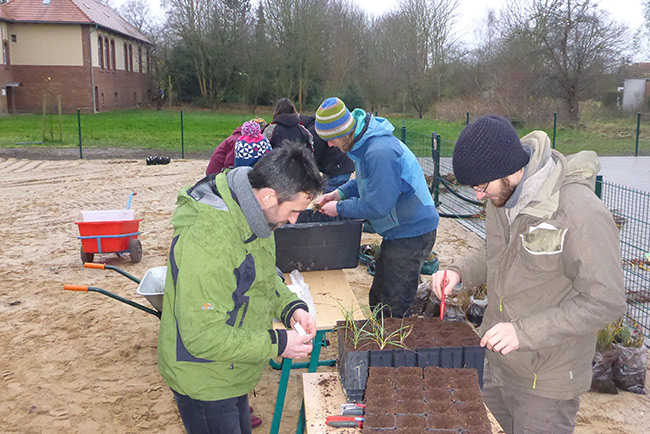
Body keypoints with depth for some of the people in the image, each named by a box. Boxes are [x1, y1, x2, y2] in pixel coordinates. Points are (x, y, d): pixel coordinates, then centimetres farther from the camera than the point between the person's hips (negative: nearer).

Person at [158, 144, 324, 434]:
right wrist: (277, 344, -26)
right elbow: (203, 336, -32)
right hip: (204, 383, -9)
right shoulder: (207, 241, -35)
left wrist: (291, 307, -6)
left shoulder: (251, 216, -5)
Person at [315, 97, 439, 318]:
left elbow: (378, 206, -26)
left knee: (393, 310, -3)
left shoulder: (380, 152, -29)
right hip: (398, 231, 10)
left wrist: (339, 208, -13)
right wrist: (340, 193, 4)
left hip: (412, 232, -10)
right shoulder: (364, 144, 4)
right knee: (378, 299, 19)